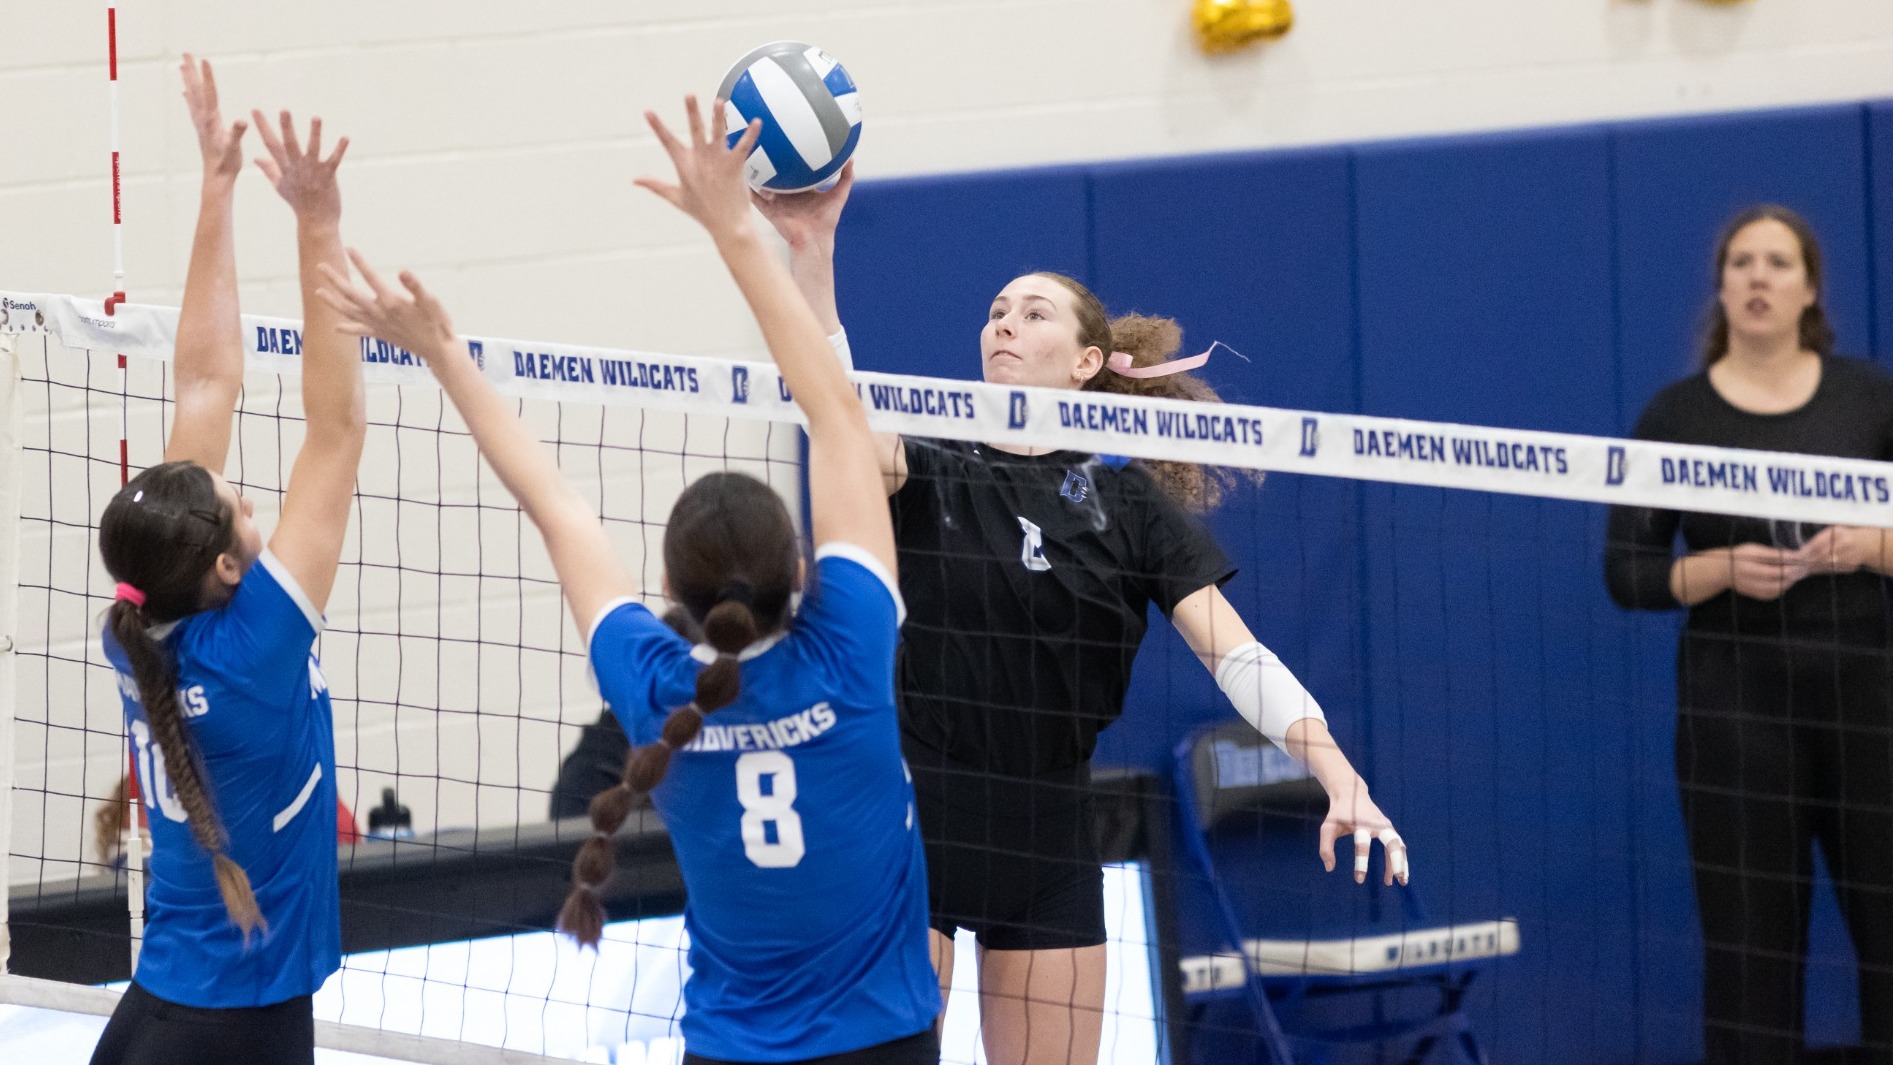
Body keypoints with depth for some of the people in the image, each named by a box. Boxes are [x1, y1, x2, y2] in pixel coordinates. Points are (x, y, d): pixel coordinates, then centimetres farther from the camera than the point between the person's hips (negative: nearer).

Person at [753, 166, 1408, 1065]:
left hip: (1046, 849, 1)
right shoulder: (929, 472, 2)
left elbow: (1239, 657, -4)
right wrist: (809, 248, -34)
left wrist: (1341, 779, -19)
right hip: (908, 824, -1)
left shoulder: (1126, 501, 3)